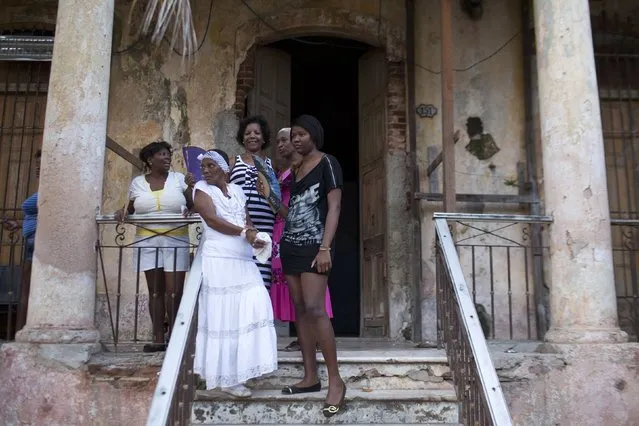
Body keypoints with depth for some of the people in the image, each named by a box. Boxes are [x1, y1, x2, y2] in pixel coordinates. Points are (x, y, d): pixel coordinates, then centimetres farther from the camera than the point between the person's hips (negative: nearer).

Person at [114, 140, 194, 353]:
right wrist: (123, 211, -7)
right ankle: (158, 338, 10)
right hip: (147, 241, 2)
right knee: (155, 290, 4)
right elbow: (131, 208, 14)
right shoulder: (137, 182, 8)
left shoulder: (179, 178, 5)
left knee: (174, 291, -6)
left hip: (175, 241, -1)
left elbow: (193, 206, 5)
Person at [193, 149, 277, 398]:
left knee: (251, 310, 0)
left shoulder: (237, 190, 18)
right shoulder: (202, 189, 2)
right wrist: (244, 232, -20)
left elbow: (248, 220, 14)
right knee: (223, 315, -5)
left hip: (243, 260, 6)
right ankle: (227, 378, 1)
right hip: (219, 259, -5)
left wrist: (253, 234, -9)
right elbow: (211, 220, -11)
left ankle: (240, 370, 12)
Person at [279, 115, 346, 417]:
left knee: (315, 309, -17)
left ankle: (336, 380, -10)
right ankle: (311, 377, 11)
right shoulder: (296, 170, 18)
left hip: (313, 246, -8)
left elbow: (334, 207, -12)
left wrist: (325, 248, -19)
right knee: (300, 310, 5)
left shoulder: (327, 163, -3)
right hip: (290, 246, 8)